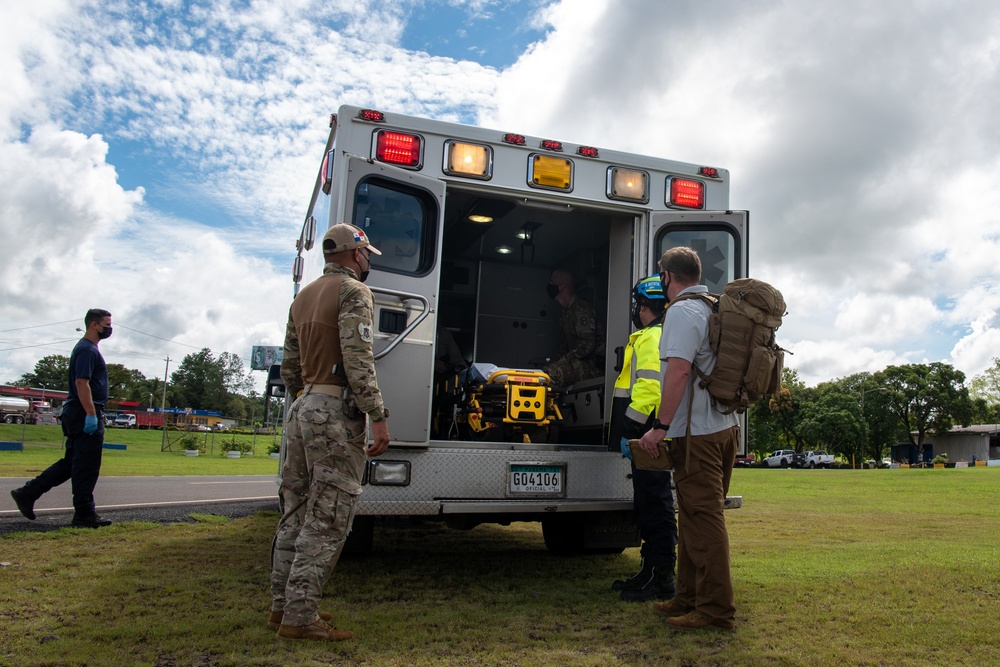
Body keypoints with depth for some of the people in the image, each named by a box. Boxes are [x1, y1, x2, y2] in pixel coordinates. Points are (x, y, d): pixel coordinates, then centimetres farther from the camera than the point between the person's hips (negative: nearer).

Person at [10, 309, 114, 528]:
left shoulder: (86, 348, 19)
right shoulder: (87, 349, -13)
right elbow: (81, 383, -23)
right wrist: (91, 414, -26)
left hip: (76, 414, 10)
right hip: (85, 413, -10)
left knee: (71, 462, 16)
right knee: (86, 467, -4)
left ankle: (27, 494, 17)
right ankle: (84, 514, 3)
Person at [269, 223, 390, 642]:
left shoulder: (303, 297, 20)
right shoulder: (353, 292, -6)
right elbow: (358, 360, -18)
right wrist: (378, 416, -18)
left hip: (301, 410, 9)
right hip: (336, 413, -9)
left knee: (296, 513, 14)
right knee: (327, 518, -5)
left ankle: (283, 605, 22)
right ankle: (300, 617, -1)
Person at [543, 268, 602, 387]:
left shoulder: (582, 309, -13)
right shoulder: (566, 312, 20)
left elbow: (587, 345, -20)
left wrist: (563, 360, -16)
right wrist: (558, 360, 10)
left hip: (589, 364, -10)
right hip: (575, 363, 10)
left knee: (549, 373, -32)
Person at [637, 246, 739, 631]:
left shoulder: (682, 311, -11)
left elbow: (679, 370, -22)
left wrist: (660, 426, -21)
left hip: (697, 432, -10)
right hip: (724, 426, 10)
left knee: (702, 518, -5)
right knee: (696, 516, 14)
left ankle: (716, 609, 1)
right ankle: (689, 599, 23)